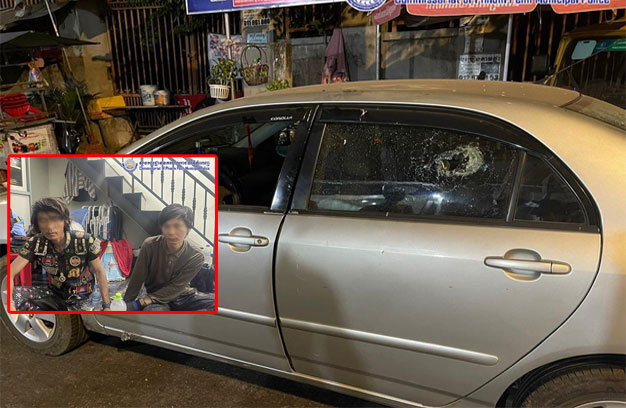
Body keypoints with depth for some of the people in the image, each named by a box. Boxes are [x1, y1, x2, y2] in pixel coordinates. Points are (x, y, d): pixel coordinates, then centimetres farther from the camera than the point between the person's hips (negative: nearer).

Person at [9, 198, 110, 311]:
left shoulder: (85, 241, -20)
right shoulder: (35, 243, -13)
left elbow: (99, 271, -11)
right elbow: (10, 273, -18)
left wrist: (106, 306, -13)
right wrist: (9, 304, -37)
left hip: (82, 298, -3)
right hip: (55, 294, 3)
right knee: (14, 294, -21)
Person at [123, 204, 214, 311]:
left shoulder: (196, 257, -17)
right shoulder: (150, 245, -17)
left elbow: (175, 288, -16)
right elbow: (136, 280, -8)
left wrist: (141, 302, -21)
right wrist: (127, 305, -4)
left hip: (183, 295, 1)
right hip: (155, 299, -1)